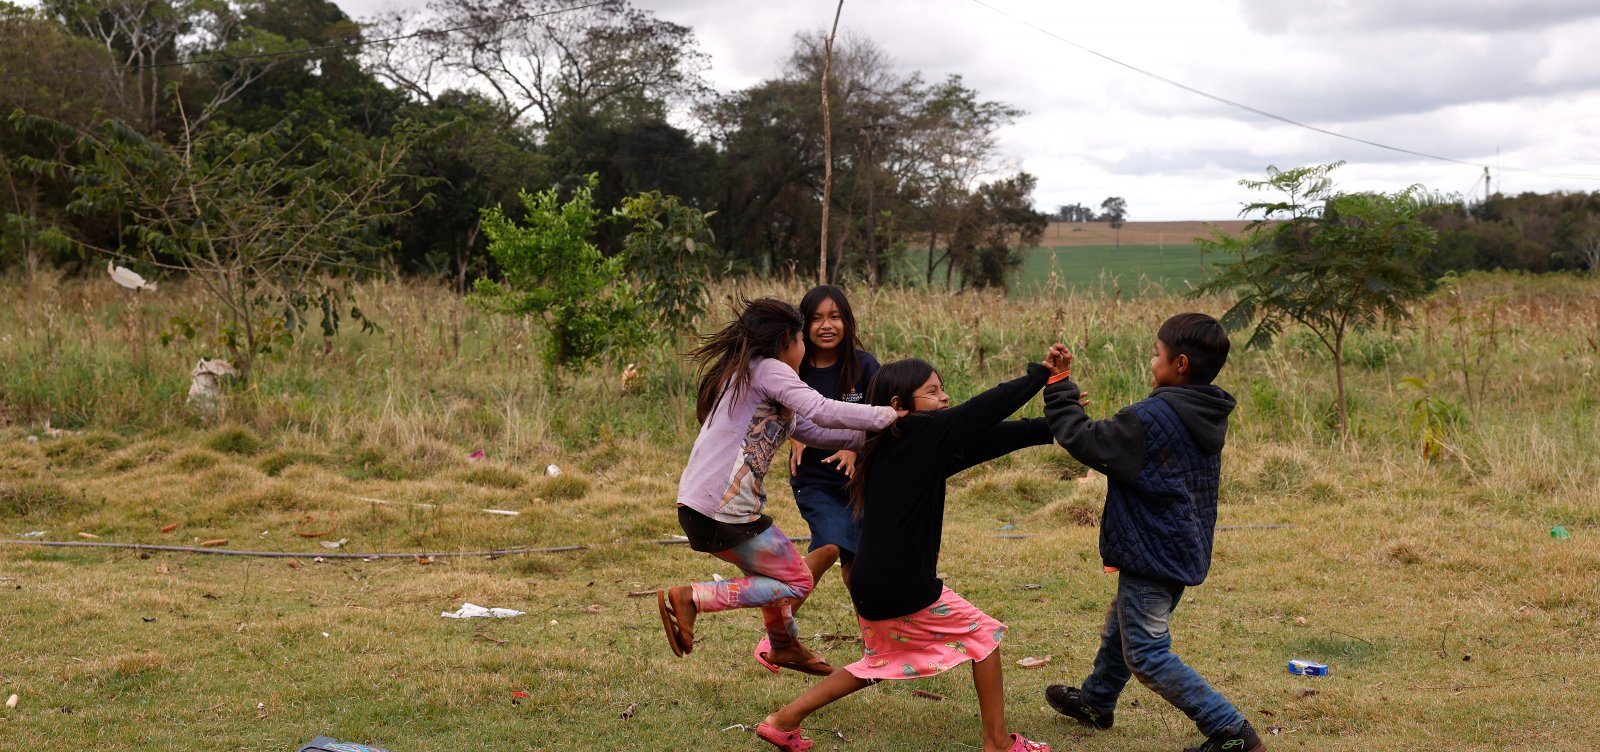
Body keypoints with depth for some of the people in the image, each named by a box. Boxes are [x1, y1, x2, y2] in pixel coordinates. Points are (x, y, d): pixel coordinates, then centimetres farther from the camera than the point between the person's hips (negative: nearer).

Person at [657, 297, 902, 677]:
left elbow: (813, 431, 20)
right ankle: (689, 598, -5)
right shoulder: (769, 370, -8)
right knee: (796, 583, 4)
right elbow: (822, 413, -24)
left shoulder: (743, 374, 21)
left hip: (698, 505, 10)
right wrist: (888, 416, -13)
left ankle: (785, 646, 43)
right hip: (724, 513, -10)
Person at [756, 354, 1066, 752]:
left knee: (880, 662, 27)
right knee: (984, 635, 10)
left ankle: (783, 720, 25)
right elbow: (985, 409, -15)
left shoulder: (888, 447, 9)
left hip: (873, 587, 9)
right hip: (904, 590, -9)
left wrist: (1052, 427, 7)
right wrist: (1041, 373, -4)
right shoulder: (921, 433, -15)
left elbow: (988, 437, 8)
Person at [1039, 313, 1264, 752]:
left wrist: (1058, 386, -6)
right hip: (1183, 551, 10)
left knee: (1147, 654, -1)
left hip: (1151, 555, -10)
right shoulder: (1207, 419, 4)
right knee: (1121, 628, 27)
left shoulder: (1151, 418, -24)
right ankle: (1096, 701, 47)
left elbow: (1083, 440, -18)